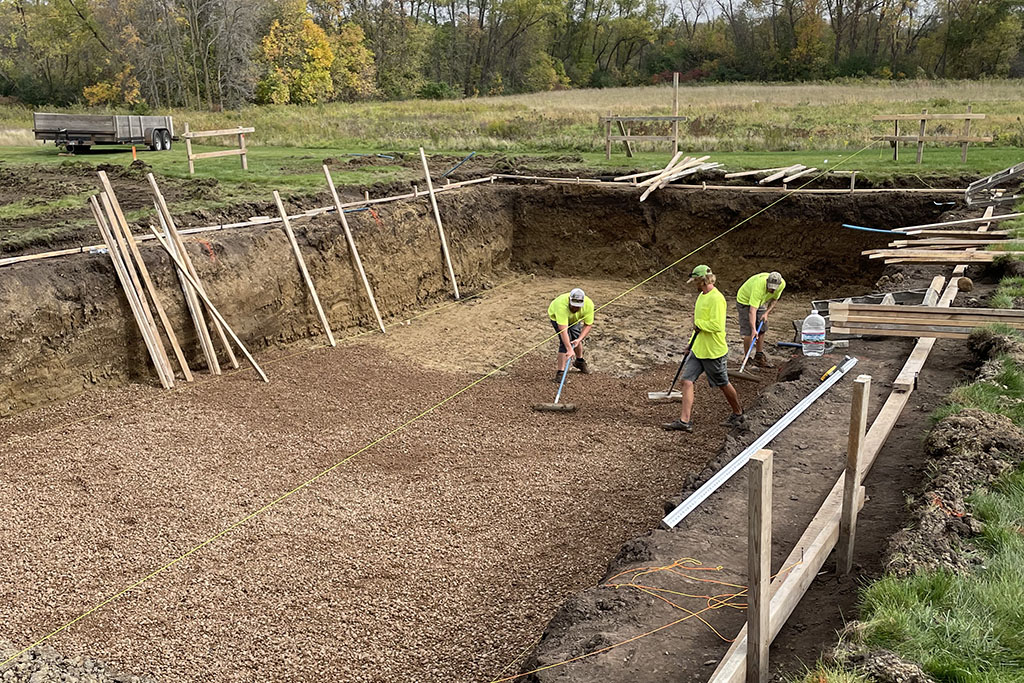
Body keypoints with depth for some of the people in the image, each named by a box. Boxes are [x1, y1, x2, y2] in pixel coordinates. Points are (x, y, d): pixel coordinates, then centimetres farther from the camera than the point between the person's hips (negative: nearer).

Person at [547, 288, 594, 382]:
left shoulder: (589, 304, -35)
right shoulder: (562, 305, -47)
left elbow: (588, 325, -23)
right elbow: (563, 330, -50)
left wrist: (579, 339, -35)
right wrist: (569, 349, -55)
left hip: (574, 318, 4)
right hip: (556, 317, -4)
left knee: (576, 339, 10)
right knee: (565, 341, -19)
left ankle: (579, 361, 39)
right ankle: (560, 372, -13)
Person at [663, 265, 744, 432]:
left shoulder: (716, 298, -20)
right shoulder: (702, 295, 11)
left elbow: (717, 325, -30)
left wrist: (699, 323, -16)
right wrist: (692, 343, 21)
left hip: (713, 351, -9)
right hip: (698, 349, 9)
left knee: (723, 384, 9)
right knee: (687, 381, -1)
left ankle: (738, 414, 31)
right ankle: (684, 421, -1)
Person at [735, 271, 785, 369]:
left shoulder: (782, 284, -22)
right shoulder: (758, 287, -41)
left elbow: (774, 299, -1)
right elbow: (752, 310, -43)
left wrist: (767, 312, -15)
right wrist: (753, 330, -50)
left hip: (761, 302, 7)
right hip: (745, 301, -6)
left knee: (762, 330, 8)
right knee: (749, 332, -11)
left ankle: (759, 357, 20)